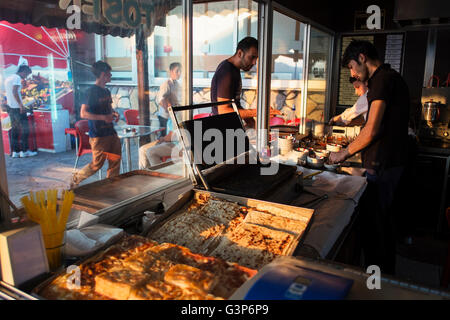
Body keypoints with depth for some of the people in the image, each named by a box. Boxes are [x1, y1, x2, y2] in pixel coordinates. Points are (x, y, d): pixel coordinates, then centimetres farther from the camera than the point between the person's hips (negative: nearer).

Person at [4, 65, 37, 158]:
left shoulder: (8, 78, 19)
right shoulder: (17, 78, -9)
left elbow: (8, 93, 21)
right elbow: (14, 92, -21)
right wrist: (21, 105, -21)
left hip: (10, 107, 9)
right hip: (17, 108, -9)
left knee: (14, 129, 10)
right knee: (25, 129, -3)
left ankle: (15, 152, 11)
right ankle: (24, 151, -1)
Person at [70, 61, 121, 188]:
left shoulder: (106, 91, 13)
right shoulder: (92, 91, -13)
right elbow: (83, 113, -17)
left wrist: (114, 113, 6)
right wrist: (103, 117, -23)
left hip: (111, 133, 8)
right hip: (98, 136, -8)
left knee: (115, 161, 8)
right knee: (97, 164, 1)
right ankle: (76, 179, 23)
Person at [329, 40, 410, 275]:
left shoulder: (383, 79, -14)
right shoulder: (391, 77, 17)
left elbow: (372, 130, -21)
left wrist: (344, 154, -8)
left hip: (382, 166, -11)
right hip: (392, 162, 11)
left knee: (373, 225, -2)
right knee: (384, 222, 20)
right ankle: (387, 274, 35)